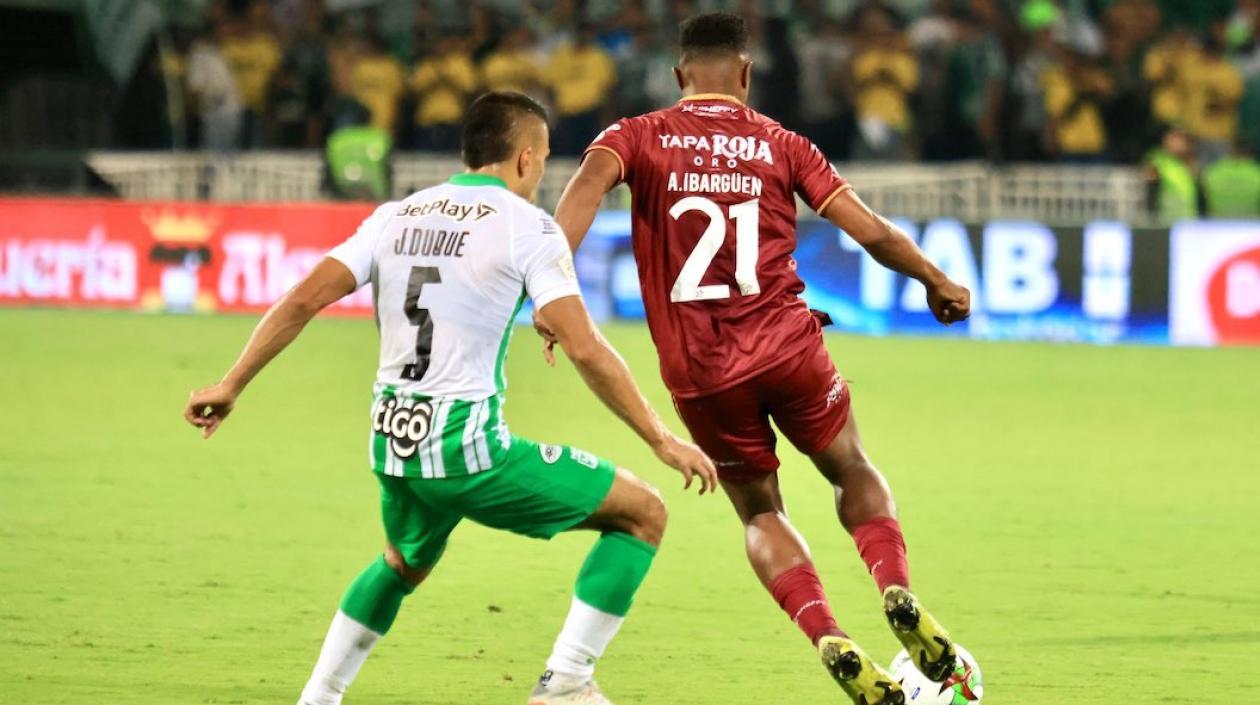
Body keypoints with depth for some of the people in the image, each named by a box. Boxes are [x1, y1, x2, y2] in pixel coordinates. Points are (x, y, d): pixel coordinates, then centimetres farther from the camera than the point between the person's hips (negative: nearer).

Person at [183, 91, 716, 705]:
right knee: (643, 513, 5)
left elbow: (302, 300, 4)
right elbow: (585, 350, -11)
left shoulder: (395, 217, 11)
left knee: (404, 566, 37)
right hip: (469, 450, -7)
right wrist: (661, 440, -6)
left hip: (392, 447, 7)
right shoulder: (527, 226, -5)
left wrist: (230, 386, 12)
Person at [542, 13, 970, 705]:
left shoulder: (639, 137, 5)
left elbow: (587, 184, -17)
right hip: (786, 348, 0)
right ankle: (898, 595, -2)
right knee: (852, 472, 23)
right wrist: (936, 282, 19)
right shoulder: (781, 145, 6)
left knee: (759, 513, 18)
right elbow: (870, 231, 3)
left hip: (699, 371, 0)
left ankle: (830, 641, -4)